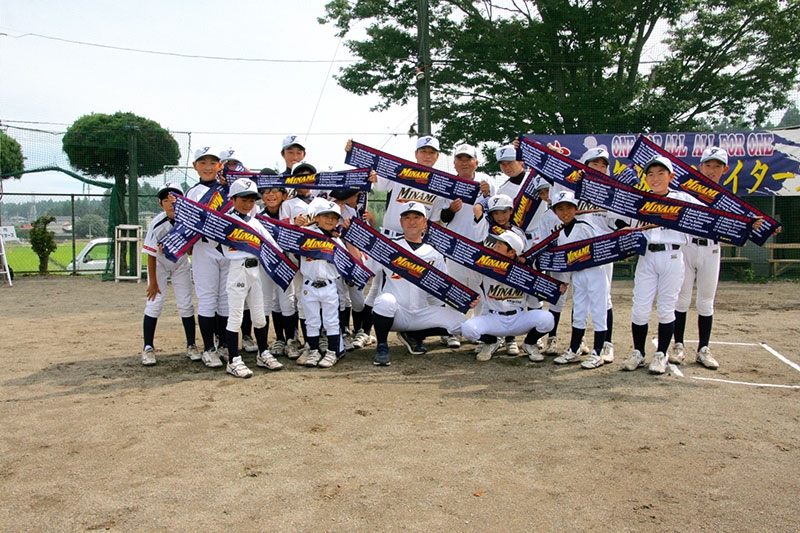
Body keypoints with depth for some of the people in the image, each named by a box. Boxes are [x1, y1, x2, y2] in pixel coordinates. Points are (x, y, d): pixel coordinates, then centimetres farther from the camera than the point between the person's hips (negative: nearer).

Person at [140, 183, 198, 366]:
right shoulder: (157, 224, -27)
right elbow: (151, 255, -19)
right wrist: (153, 282, -14)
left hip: (181, 264, 2)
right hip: (159, 264, -2)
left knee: (186, 304, 1)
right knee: (154, 303, -7)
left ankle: (191, 346, 11)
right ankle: (148, 348, 3)